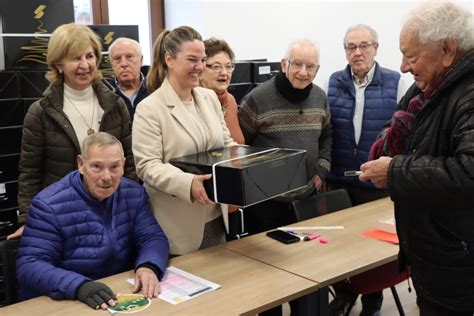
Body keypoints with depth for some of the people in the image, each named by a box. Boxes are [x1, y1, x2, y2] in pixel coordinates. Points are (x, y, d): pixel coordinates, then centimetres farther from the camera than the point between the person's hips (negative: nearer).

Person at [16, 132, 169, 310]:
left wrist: (148, 267, -22)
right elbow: (30, 265, -17)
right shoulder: (49, 204, -11)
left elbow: (153, 238, 1)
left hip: (122, 295, 2)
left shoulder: (134, 194, 3)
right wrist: (79, 286, -33)